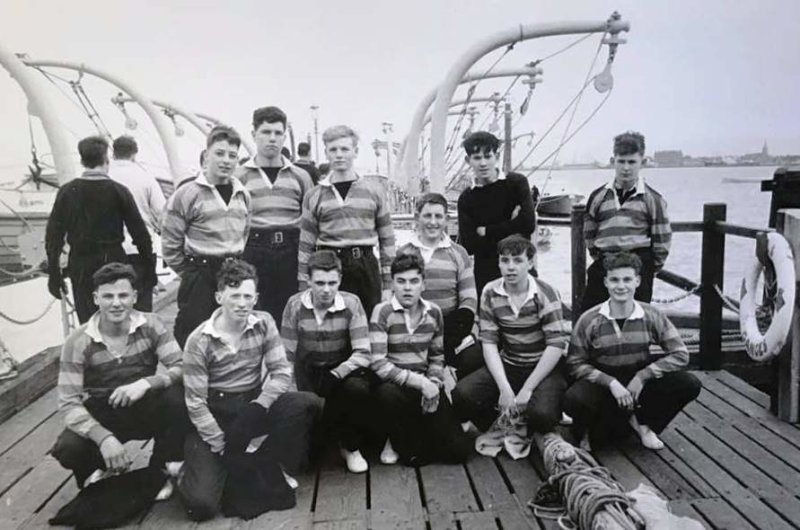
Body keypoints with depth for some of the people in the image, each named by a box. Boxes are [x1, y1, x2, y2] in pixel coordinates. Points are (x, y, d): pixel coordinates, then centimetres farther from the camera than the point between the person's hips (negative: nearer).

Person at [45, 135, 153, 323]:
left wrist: (54, 273, 8)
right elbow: (139, 232, -6)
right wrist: (149, 269, 2)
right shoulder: (118, 191, -6)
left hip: (80, 266, 2)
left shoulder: (67, 192, 0)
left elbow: (54, 234, 1)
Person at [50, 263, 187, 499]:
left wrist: (146, 383, -37)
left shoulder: (150, 325, -12)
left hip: (147, 410, 0)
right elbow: (68, 403, -18)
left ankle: (161, 469, -6)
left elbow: (181, 367, -17)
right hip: (102, 416, 0)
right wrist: (104, 438, -34)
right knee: (67, 449, -30)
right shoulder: (78, 342, -15)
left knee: (177, 396, -31)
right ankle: (98, 471, 10)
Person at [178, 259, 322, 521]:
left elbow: (282, 371, -6)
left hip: (255, 404, 3)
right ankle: (195, 469, 18)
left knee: (308, 403, -26)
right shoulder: (199, 341, -14)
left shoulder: (264, 323, -5)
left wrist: (259, 406, -22)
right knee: (202, 504, -18)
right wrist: (223, 447, -14)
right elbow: (195, 402, -13)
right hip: (215, 413, -3)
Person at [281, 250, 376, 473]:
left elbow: (363, 354, -15)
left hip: (345, 370, -1)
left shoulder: (351, 303, -12)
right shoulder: (295, 305, -10)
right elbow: (287, 356, -5)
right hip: (308, 373, 1)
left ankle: (352, 448, -5)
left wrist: (335, 375, -28)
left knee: (357, 388, -32)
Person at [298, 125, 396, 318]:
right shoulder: (315, 196, 7)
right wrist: (304, 288, 6)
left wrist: (388, 285, 4)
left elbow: (387, 238, 7)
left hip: (365, 266, 0)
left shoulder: (374, 188, 6)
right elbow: (306, 246, 9)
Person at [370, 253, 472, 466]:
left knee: (459, 450, -8)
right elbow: (378, 364, -19)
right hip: (394, 385, -4)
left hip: (425, 386, 4)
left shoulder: (434, 313, 5)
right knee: (387, 394, -41)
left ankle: (415, 437, 25)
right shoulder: (382, 312, -11)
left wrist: (433, 383, -3)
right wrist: (420, 382, -22)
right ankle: (397, 441, -6)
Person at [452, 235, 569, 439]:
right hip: (506, 366, 3)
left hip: (544, 368, -3)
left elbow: (556, 345, -15)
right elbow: (489, 343, -5)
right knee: (462, 394, -20)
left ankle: (530, 436, 8)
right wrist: (504, 389, -17)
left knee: (542, 413, -32)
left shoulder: (545, 293, -11)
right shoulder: (490, 292, -2)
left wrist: (527, 389, -18)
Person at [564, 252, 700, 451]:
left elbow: (680, 355, -6)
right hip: (602, 384, -2)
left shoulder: (652, 317, -7)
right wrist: (611, 383, -22)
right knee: (574, 399, -34)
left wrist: (643, 376, -17)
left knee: (690, 384, -18)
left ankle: (643, 423, 4)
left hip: (639, 382, 3)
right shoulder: (589, 320, -13)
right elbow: (575, 363, -10)